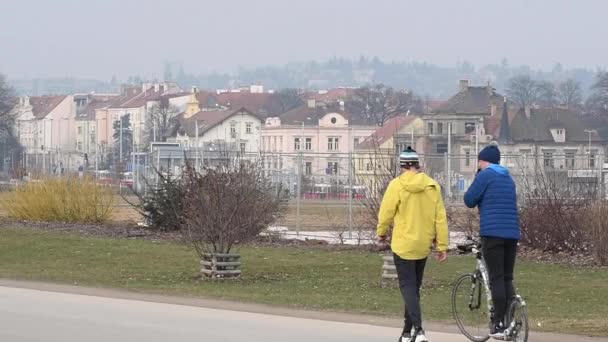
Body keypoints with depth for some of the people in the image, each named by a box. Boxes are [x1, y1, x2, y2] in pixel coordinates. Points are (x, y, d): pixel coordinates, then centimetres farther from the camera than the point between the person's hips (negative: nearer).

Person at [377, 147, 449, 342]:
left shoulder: (397, 185, -11)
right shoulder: (432, 186, -1)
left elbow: (386, 213, -7)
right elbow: (440, 218, -1)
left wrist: (381, 233, 12)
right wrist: (442, 246, 5)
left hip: (403, 245, -4)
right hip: (423, 246, 4)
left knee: (408, 287, -4)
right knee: (415, 287, 17)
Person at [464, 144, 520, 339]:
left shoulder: (485, 175, -2)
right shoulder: (508, 178, 20)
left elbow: (469, 200, -1)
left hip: (492, 233, -6)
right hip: (512, 233, 6)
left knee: (496, 278, -7)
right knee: (507, 279, 11)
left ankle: (499, 324, -10)